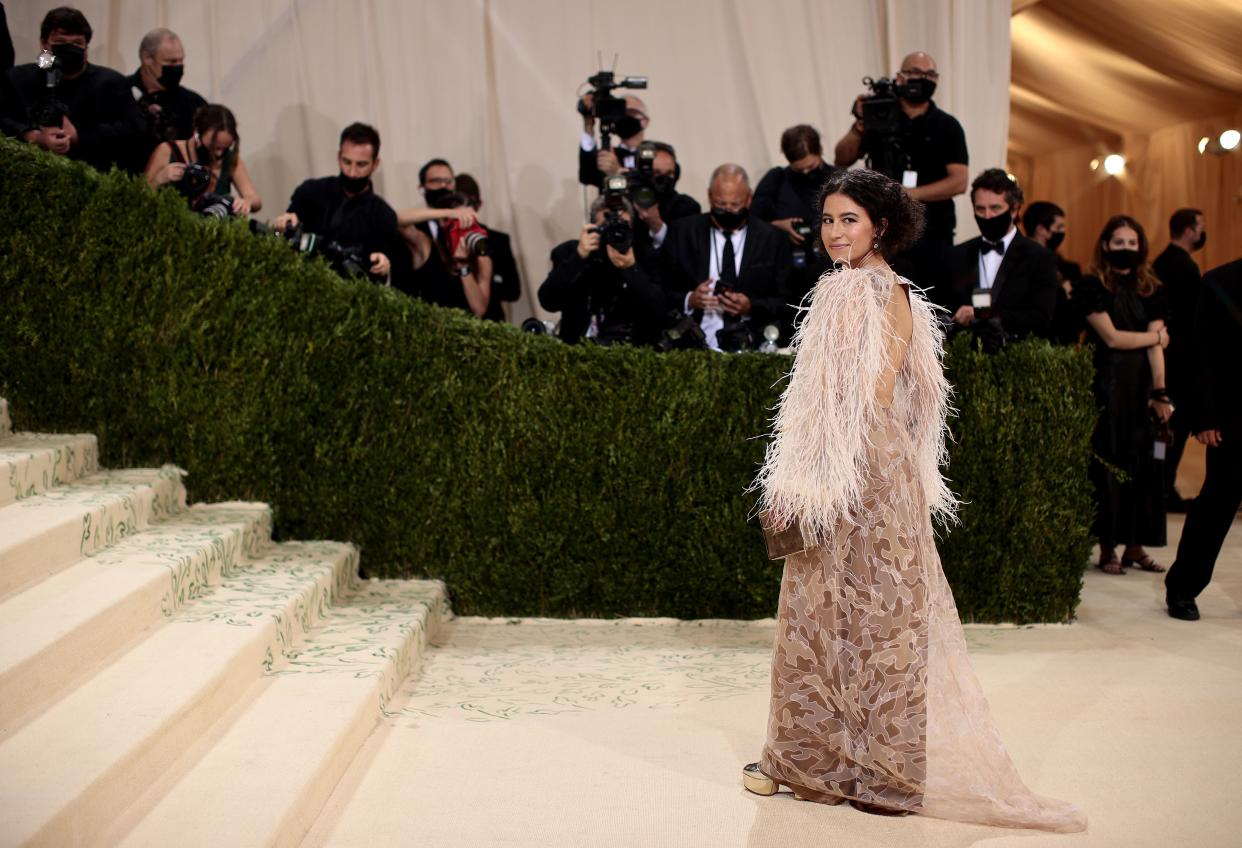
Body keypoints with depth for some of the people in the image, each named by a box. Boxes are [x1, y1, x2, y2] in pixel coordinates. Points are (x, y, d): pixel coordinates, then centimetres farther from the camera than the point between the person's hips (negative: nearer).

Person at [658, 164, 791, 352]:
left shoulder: (773, 239, 10)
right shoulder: (682, 232, 11)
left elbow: (786, 304, 8)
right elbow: (662, 295, 9)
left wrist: (751, 307, -9)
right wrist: (689, 301, -10)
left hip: (753, 349, 0)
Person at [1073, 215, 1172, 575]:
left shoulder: (1150, 289, 9)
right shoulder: (1092, 285, -4)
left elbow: (1157, 346, 1)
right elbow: (1111, 337, -11)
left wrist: (1160, 392, -8)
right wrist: (1155, 336, 2)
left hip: (1142, 387, 5)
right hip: (1107, 387, -5)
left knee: (1143, 465, 5)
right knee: (1108, 465, -2)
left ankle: (1135, 547, 13)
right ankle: (1107, 548, 5)